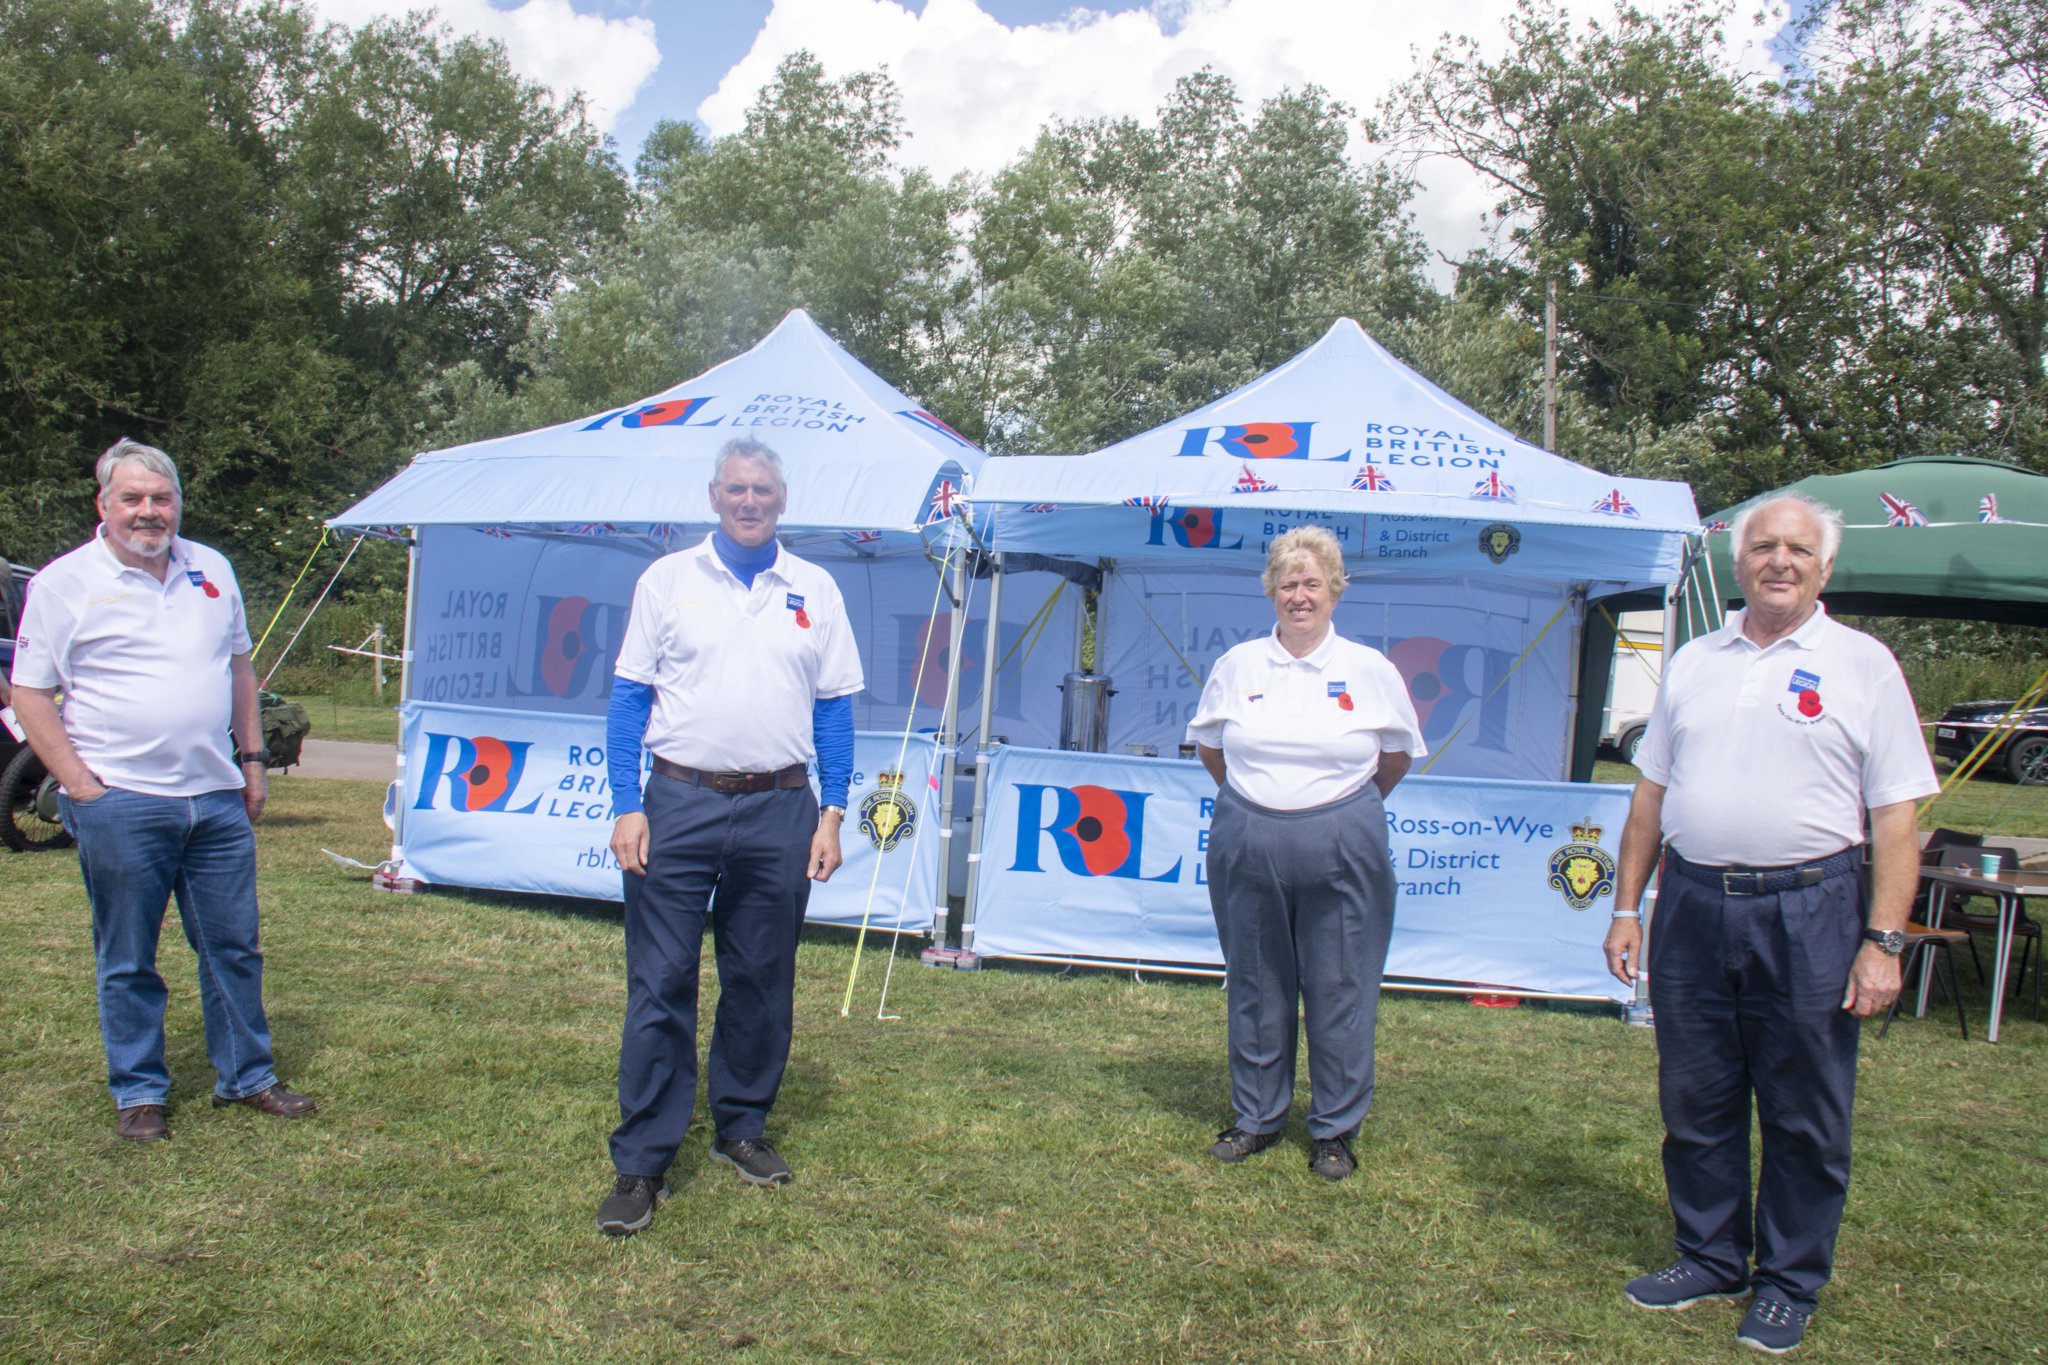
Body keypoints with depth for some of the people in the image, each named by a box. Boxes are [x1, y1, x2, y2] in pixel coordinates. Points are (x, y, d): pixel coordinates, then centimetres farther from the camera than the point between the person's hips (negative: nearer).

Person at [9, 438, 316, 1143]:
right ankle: (138, 1092, 21)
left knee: (234, 947, 10)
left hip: (217, 797, 4)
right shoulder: (65, 583, -2)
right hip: (120, 802, -4)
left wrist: (253, 758, 13)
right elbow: (30, 694, -2)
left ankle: (246, 1077, 23)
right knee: (127, 962, 7)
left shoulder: (211, 570, 11)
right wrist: (77, 783, -10)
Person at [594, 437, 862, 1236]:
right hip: (681, 804, -2)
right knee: (659, 984, -1)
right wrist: (627, 807, -5)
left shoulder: (815, 591, 8)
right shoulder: (667, 580, 5)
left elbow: (834, 708, 9)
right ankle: (641, 1163, 8)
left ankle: (741, 1127, 29)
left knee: (762, 983, 12)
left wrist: (832, 812, 2)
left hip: (779, 810, 2)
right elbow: (629, 698, 3)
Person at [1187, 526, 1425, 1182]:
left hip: (1341, 854, -1)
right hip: (1247, 849, 2)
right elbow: (1209, 745, 17)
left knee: (1340, 992, 5)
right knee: (1255, 988, 11)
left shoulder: (1371, 670, 2)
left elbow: (1398, 756, 13)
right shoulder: (1237, 665, 5)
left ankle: (1335, 1128, 21)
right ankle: (1257, 1116, 27)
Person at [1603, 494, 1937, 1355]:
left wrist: (1884, 942, -10)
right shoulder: (1694, 663, 11)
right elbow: (1651, 792, 14)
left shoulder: (1863, 665, 0)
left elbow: (1895, 816, -4)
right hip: (1691, 904, 4)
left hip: (1806, 911, -3)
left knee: (1805, 1114, 7)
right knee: (1694, 1100, 12)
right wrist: (1627, 906, 10)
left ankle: (1789, 1283, 24)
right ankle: (1710, 1258, 30)